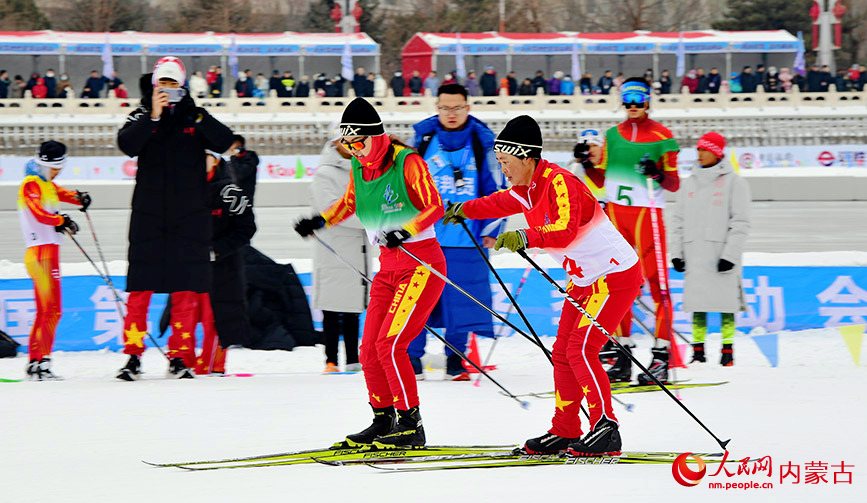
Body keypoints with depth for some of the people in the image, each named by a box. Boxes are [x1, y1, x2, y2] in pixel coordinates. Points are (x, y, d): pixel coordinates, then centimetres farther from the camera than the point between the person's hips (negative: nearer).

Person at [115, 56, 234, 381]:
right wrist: (153, 116, -24)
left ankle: (179, 356, 8)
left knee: (185, 289, 1)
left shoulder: (195, 118, 7)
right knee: (140, 288, -4)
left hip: (189, 217, 1)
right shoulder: (141, 117, 5)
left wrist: (196, 115, -20)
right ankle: (133, 356, 1)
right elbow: (127, 145, -14)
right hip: (149, 216, -1)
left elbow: (223, 142, -8)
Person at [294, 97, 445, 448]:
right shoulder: (359, 167, 6)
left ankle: (411, 424, -8)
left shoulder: (407, 162, -15)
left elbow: (435, 207, -19)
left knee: (389, 344, -16)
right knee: (369, 351, 4)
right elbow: (349, 202, 25)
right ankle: (383, 422, 18)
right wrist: (320, 221, 12)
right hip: (388, 267, 8)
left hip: (422, 264, -8)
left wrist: (406, 231, -34)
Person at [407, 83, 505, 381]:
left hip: (466, 237, 0)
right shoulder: (422, 138, 4)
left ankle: (455, 360, 13)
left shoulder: (483, 142, 3)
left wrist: (492, 230, 4)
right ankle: (412, 358, 7)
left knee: (462, 299, 2)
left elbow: (497, 189, 9)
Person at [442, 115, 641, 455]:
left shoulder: (559, 182, -23)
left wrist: (525, 238, -50)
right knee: (563, 351, 10)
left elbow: (565, 231, -38)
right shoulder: (526, 190, 6)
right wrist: (463, 210, 39)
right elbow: (500, 203, 30)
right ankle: (564, 432, 16)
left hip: (616, 274, -10)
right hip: (585, 280, 10)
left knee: (581, 349, -17)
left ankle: (606, 429, -15)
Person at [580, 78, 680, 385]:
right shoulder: (613, 135, 13)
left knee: (657, 283, -8)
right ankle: (623, 358, 11)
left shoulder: (661, 137, 0)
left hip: (647, 213, -5)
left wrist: (658, 174, -22)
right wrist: (587, 163, 1)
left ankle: (661, 356, -8)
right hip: (615, 212, 5)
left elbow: (674, 184, -2)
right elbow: (602, 180, 19)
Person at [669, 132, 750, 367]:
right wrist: (676, 253, 7)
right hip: (695, 255, 4)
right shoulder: (690, 184, 14)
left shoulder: (733, 182, -1)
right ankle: (698, 350, 6)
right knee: (697, 303, 2)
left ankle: (728, 350, 1)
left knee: (725, 301, -4)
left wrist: (730, 254, -13)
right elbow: (678, 221, 16)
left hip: (722, 255, -4)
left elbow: (740, 223, -5)